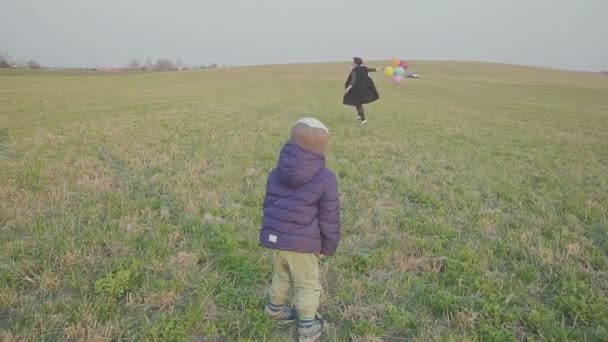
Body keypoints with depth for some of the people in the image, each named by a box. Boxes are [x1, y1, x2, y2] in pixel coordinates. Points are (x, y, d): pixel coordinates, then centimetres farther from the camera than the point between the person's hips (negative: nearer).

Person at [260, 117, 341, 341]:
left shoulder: (276, 172, 4)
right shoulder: (325, 179, -12)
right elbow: (329, 219, -8)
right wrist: (328, 247, 5)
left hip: (273, 237, 6)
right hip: (302, 243, -6)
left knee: (281, 275, 29)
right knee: (307, 284, 14)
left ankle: (276, 309, 49)